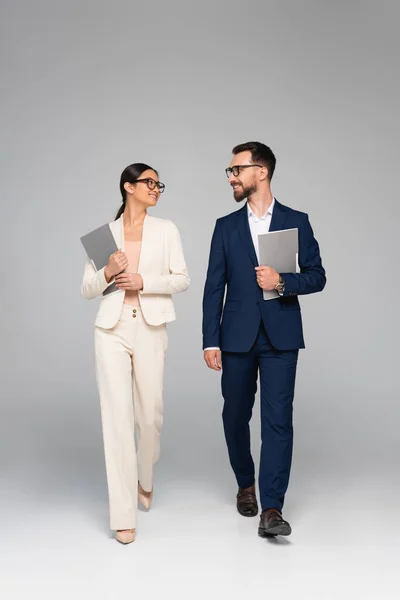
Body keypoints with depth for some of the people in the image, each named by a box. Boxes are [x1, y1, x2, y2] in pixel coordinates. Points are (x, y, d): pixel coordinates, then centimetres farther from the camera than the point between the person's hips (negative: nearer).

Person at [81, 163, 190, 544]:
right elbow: (87, 290, 7)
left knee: (150, 415, 8)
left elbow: (182, 279, 2)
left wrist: (144, 281, -12)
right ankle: (123, 513, 1)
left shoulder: (165, 230, 7)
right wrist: (107, 273, -13)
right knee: (118, 417, -5)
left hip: (150, 329, 1)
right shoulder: (106, 233, 7)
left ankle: (145, 479, 39)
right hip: (112, 330, -1)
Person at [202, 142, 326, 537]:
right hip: (237, 337, 2)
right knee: (236, 416, 10)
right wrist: (210, 341, -2)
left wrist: (282, 282, -17)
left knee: (278, 419, -7)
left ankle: (271, 508, -5)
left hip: (281, 337, -2)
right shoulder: (226, 226, 8)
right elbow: (214, 287, 4)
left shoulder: (296, 222, 4)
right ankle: (245, 484, 34)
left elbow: (317, 277, 3)